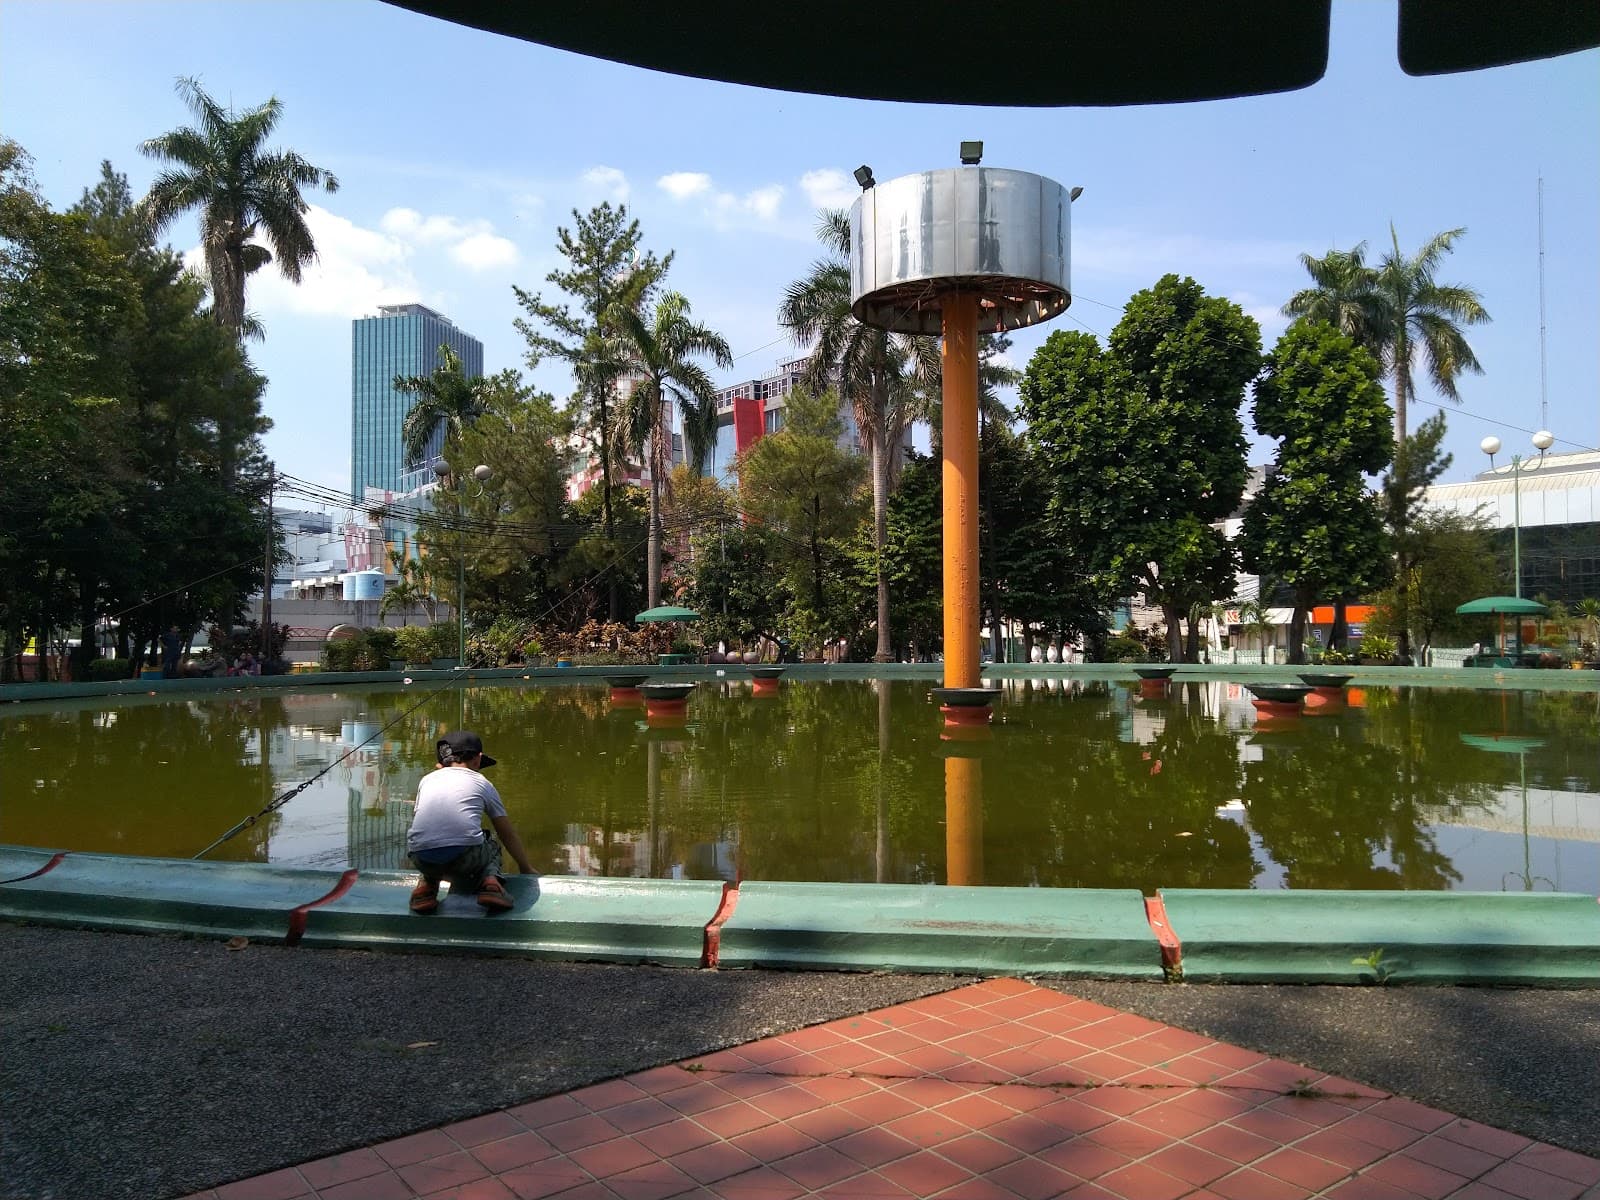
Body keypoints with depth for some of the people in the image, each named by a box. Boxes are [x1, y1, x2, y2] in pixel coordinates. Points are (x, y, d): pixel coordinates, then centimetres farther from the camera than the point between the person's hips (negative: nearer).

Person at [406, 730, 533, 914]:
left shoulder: (427, 779, 24)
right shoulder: (482, 783, 19)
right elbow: (508, 835, 26)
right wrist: (526, 869, 42)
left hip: (421, 859, 2)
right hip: (465, 857, -2)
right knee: (491, 846, 32)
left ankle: (428, 883, 11)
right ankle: (491, 879, 3)